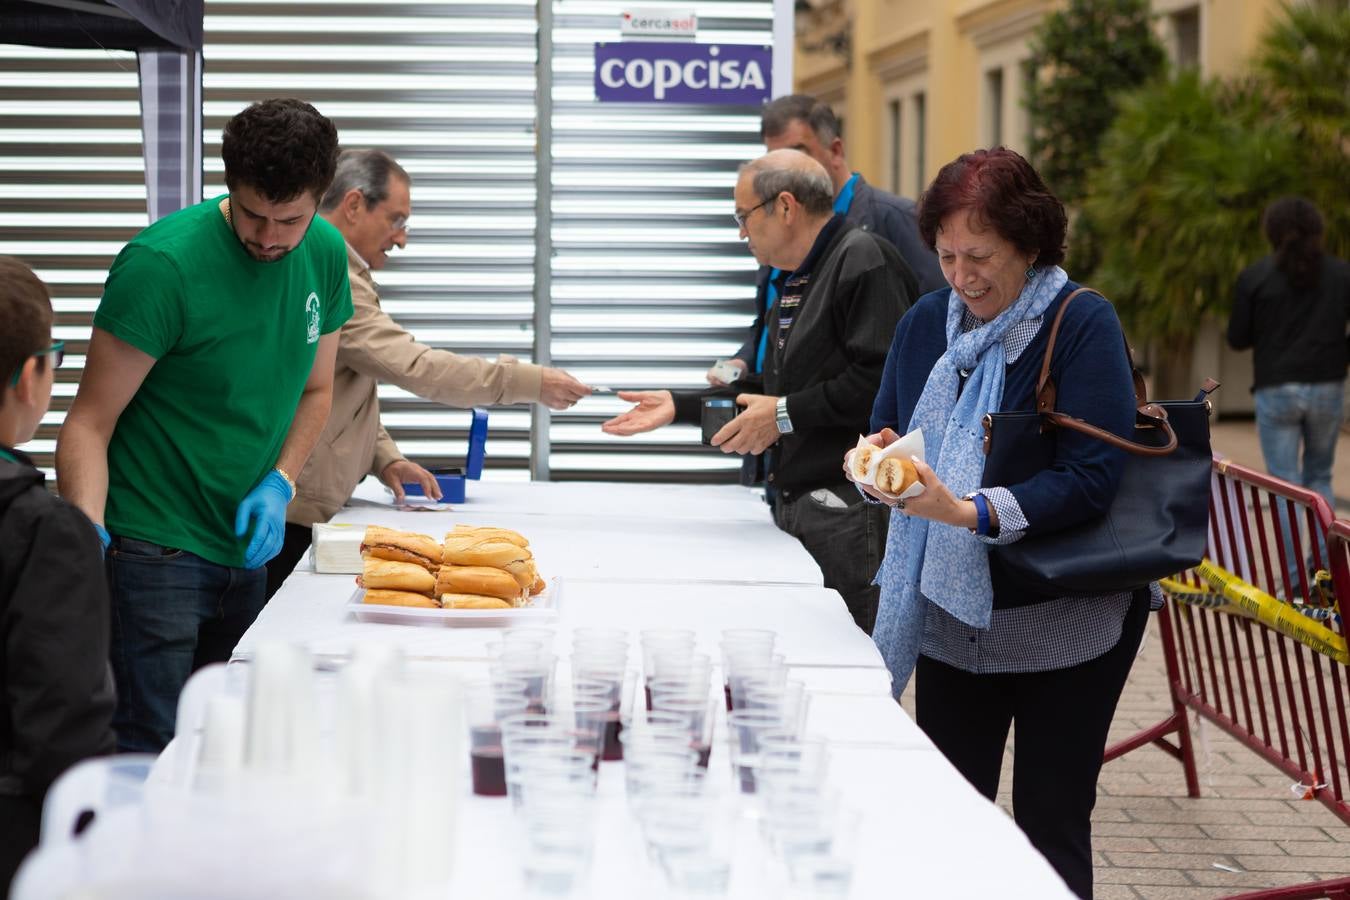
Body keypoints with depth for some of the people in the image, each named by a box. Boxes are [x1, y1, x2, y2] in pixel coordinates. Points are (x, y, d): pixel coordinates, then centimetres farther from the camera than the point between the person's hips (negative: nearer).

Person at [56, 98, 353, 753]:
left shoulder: (325, 254, 2)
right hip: (155, 549, -6)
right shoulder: (164, 264, -18)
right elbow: (90, 423, -16)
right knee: (147, 755, -8)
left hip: (244, 548, 7)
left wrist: (280, 483, -2)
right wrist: (87, 534, -32)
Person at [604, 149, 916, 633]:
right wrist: (679, 406, 20)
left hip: (850, 512, -10)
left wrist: (787, 414, -15)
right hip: (797, 503, 10)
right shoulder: (796, 283, 22)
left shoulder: (864, 261, -11)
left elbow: (881, 380, -23)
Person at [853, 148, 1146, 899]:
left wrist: (968, 511, -33)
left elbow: (1092, 478, -22)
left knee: (1052, 826, 4)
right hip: (953, 614, 5)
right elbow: (885, 437, 11)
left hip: (1065, 622, -5)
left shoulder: (1083, 324, -14)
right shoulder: (927, 323, 4)